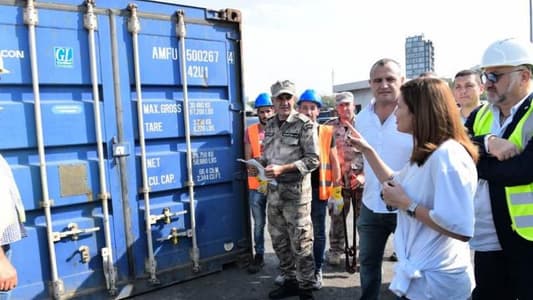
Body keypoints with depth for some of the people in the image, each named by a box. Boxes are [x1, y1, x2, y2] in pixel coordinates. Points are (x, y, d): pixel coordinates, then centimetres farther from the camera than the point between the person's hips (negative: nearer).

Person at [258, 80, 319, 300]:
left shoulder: (304, 124, -9)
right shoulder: (269, 126, 10)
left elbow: (313, 160, -13)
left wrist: (283, 168, -20)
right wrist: (259, 164, -3)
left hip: (296, 191, -6)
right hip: (273, 190, 7)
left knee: (301, 243, 2)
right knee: (279, 241, 16)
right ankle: (290, 281, 33)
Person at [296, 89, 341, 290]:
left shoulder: (327, 132, 0)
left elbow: (334, 161, 4)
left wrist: (336, 188, -1)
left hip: (319, 189, -1)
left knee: (318, 232, 11)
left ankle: (317, 270, 25)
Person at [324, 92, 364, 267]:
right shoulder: (330, 127, 7)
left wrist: (364, 175, -7)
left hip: (360, 180, -1)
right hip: (338, 180, 1)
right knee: (337, 218, 7)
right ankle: (335, 250, 21)